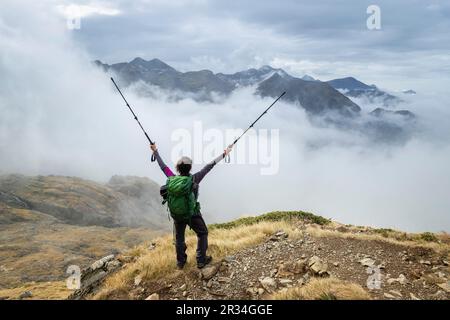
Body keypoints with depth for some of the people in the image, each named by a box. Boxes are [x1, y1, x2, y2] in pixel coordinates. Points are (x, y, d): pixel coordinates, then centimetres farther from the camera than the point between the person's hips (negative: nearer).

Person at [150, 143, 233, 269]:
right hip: (193, 214, -3)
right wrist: (224, 154, -11)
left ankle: (180, 262, 32)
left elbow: (163, 166, -1)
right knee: (202, 234, 17)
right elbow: (209, 167, -15)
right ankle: (201, 261, 20)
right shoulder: (194, 179, -19)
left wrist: (155, 151, 11)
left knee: (179, 237, 20)